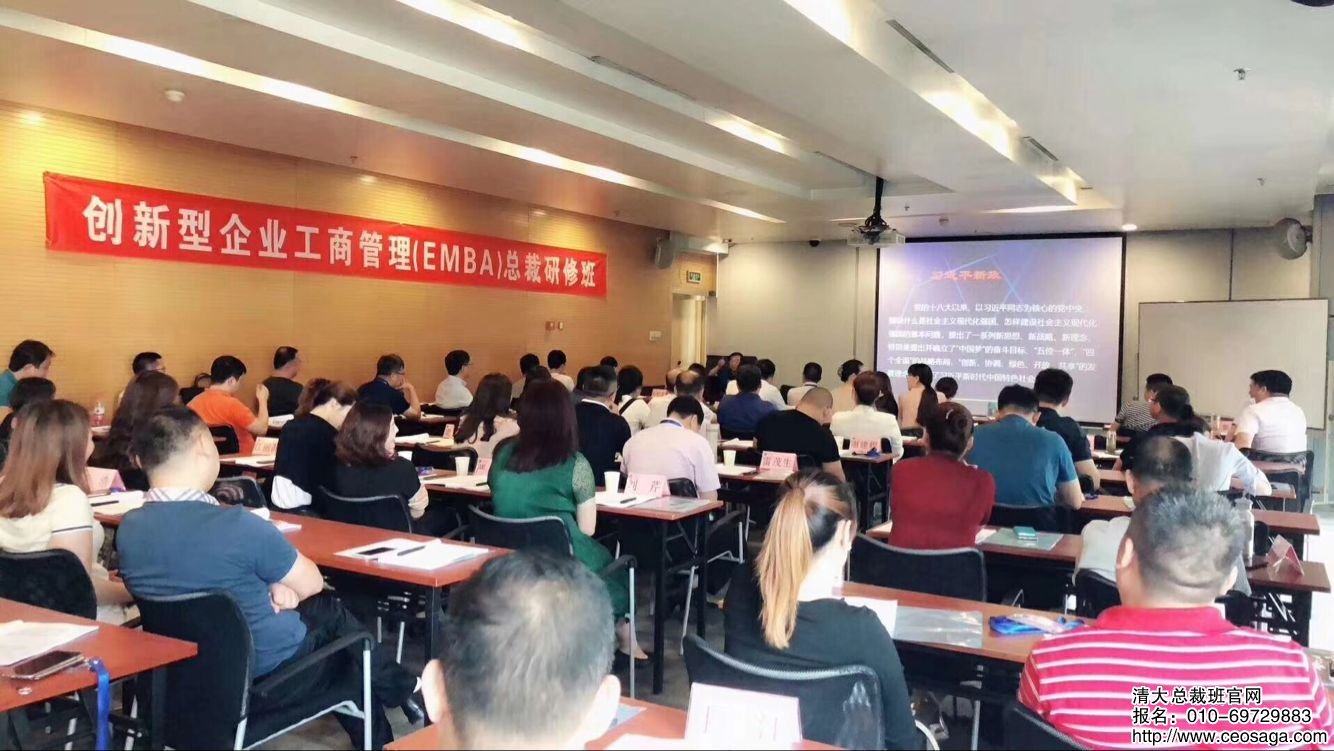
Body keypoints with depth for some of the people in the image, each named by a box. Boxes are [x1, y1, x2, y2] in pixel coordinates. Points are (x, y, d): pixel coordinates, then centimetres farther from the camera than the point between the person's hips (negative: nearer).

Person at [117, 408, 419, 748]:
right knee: (330, 611, 21)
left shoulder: (127, 530, -8)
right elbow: (311, 583, -13)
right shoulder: (236, 525, -30)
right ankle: (406, 690, 44)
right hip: (265, 680, -6)